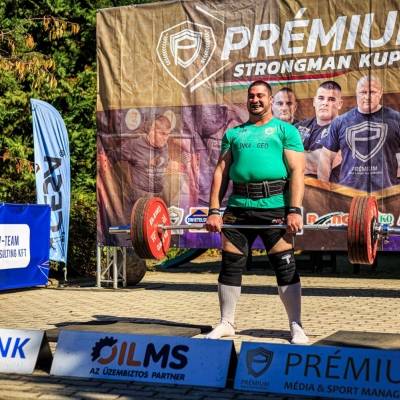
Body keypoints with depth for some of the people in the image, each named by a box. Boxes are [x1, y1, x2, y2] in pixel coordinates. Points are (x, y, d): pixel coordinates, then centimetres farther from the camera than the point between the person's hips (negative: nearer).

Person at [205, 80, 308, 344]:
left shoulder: (285, 131, 8)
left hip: (274, 206, -4)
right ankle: (226, 323, 19)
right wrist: (214, 211, 2)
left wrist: (295, 210, -14)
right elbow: (221, 172, 13)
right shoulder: (233, 133, 19)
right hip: (238, 206, 4)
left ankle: (296, 327, 5)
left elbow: (297, 172, -2)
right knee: (230, 265, 6)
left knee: (286, 267, -4)